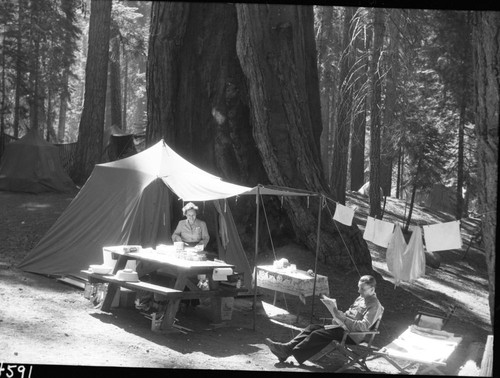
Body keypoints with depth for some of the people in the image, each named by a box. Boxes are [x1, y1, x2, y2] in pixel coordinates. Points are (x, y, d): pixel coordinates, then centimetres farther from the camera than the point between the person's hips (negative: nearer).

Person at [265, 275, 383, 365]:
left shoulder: (374, 305, -12)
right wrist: (339, 316, 3)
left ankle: (289, 352, -25)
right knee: (312, 327, -5)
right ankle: (287, 346, -17)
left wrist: (343, 318, -25)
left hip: (353, 335, -9)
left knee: (318, 334, -23)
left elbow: (364, 326, -23)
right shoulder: (361, 298, 17)